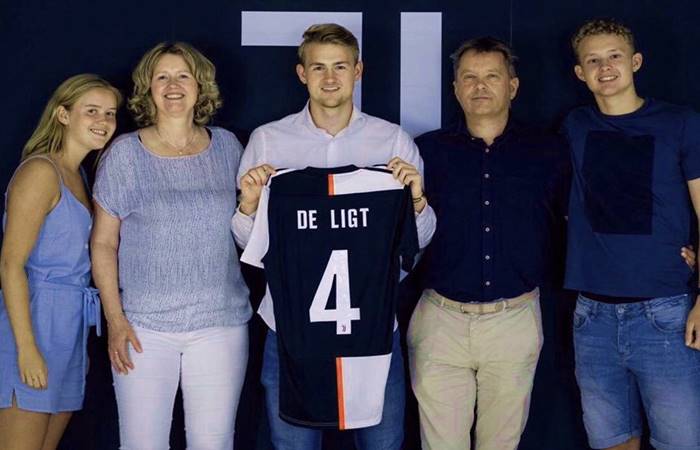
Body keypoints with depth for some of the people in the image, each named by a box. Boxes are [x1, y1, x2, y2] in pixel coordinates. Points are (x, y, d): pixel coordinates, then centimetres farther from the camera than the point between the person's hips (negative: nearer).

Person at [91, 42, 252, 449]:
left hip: (221, 324, 2)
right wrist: (115, 318, -5)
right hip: (145, 326, -1)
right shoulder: (125, 153, 0)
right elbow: (104, 244, 1)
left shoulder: (226, 146, 7)